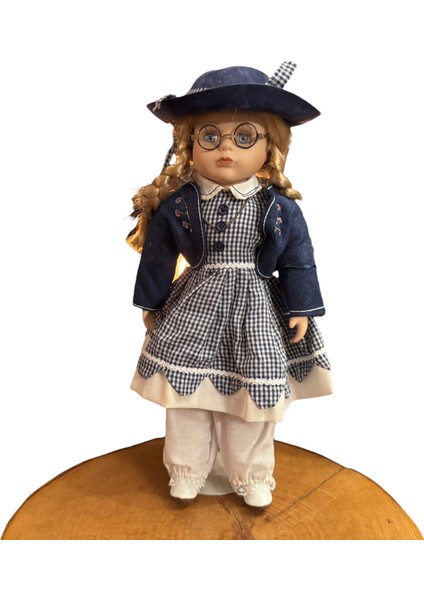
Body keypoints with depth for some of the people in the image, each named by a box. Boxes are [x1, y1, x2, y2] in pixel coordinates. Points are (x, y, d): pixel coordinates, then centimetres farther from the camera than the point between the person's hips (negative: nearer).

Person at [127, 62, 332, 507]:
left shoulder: (280, 207, -8)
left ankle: (251, 475, 34)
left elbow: (298, 261, 1)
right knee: (187, 392, 11)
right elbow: (157, 257, 2)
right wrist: (151, 303, 8)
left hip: (256, 313, 0)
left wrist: (301, 309, 1)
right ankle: (187, 469, 35)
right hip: (193, 309, 1)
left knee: (254, 400, 11)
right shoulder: (176, 203, -8)